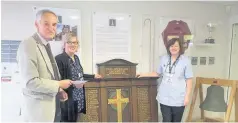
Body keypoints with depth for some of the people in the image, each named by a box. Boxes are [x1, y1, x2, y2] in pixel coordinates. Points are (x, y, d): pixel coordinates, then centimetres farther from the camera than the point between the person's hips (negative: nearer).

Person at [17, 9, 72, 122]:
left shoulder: (46, 45, 9)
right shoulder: (28, 45, -19)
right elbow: (31, 82, -25)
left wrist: (58, 91, 2)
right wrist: (59, 85, -16)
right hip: (39, 109, -8)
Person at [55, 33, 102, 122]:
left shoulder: (76, 57, 11)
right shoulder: (59, 59, -16)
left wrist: (93, 76, 22)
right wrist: (73, 84, -26)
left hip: (78, 98, 8)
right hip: (67, 99, -8)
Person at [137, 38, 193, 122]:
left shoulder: (185, 60, -6)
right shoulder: (164, 59, 4)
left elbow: (189, 80, -6)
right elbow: (158, 73, 16)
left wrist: (187, 96, -9)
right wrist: (144, 74, 14)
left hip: (178, 98, -2)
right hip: (164, 97, 2)